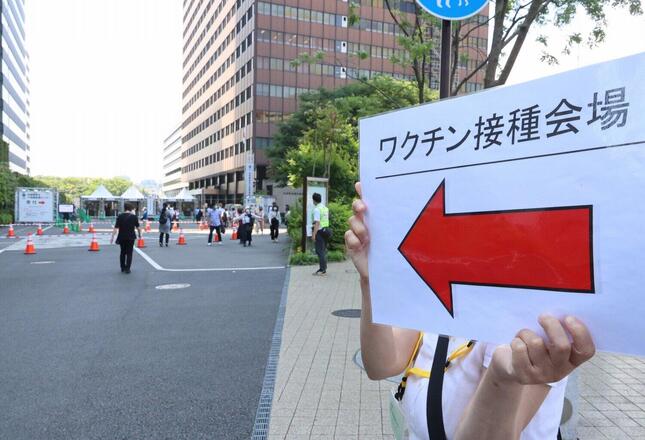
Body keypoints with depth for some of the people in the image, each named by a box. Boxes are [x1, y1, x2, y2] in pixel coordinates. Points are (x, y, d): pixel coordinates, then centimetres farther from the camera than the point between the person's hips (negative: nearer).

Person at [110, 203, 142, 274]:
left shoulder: (120, 216, -3)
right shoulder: (134, 217, -4)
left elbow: (116, 228, -8)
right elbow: (138, 227, 3)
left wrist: (112, 237, -6)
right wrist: (139, 235, 18)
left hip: (122, 237, 2)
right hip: (131, 238, -2)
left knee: (123, 252, 17)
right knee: (129, 253, 4)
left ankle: (122, 268, 24)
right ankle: (127, 269, 0)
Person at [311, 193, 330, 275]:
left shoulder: (317, 209, -14)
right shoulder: (326, 208, 12)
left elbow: (317, 223, -20)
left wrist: (314, 234, -19)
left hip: (320, 231, -9)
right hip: (326, 230, 9)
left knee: (320, 251, -4)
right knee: (323, 251, 15)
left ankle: (322, 270, -4)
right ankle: (323, 268, 20)